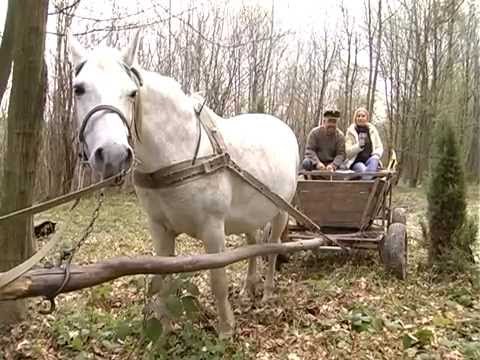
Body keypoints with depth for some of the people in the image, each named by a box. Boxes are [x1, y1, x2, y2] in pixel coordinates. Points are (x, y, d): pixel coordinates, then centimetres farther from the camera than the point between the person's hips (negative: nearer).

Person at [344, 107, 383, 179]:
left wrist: (376, 155, -8)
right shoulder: (350, 131, 6)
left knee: (374, 160, -34)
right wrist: (359, 146, -18)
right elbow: (348, 151, -1)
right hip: (356, 162, -1)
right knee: (363, 169, -35)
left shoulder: (372, 130, 13)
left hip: (370, 160, 1)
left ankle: (366, 180, -53)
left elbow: (379, 147, 14)